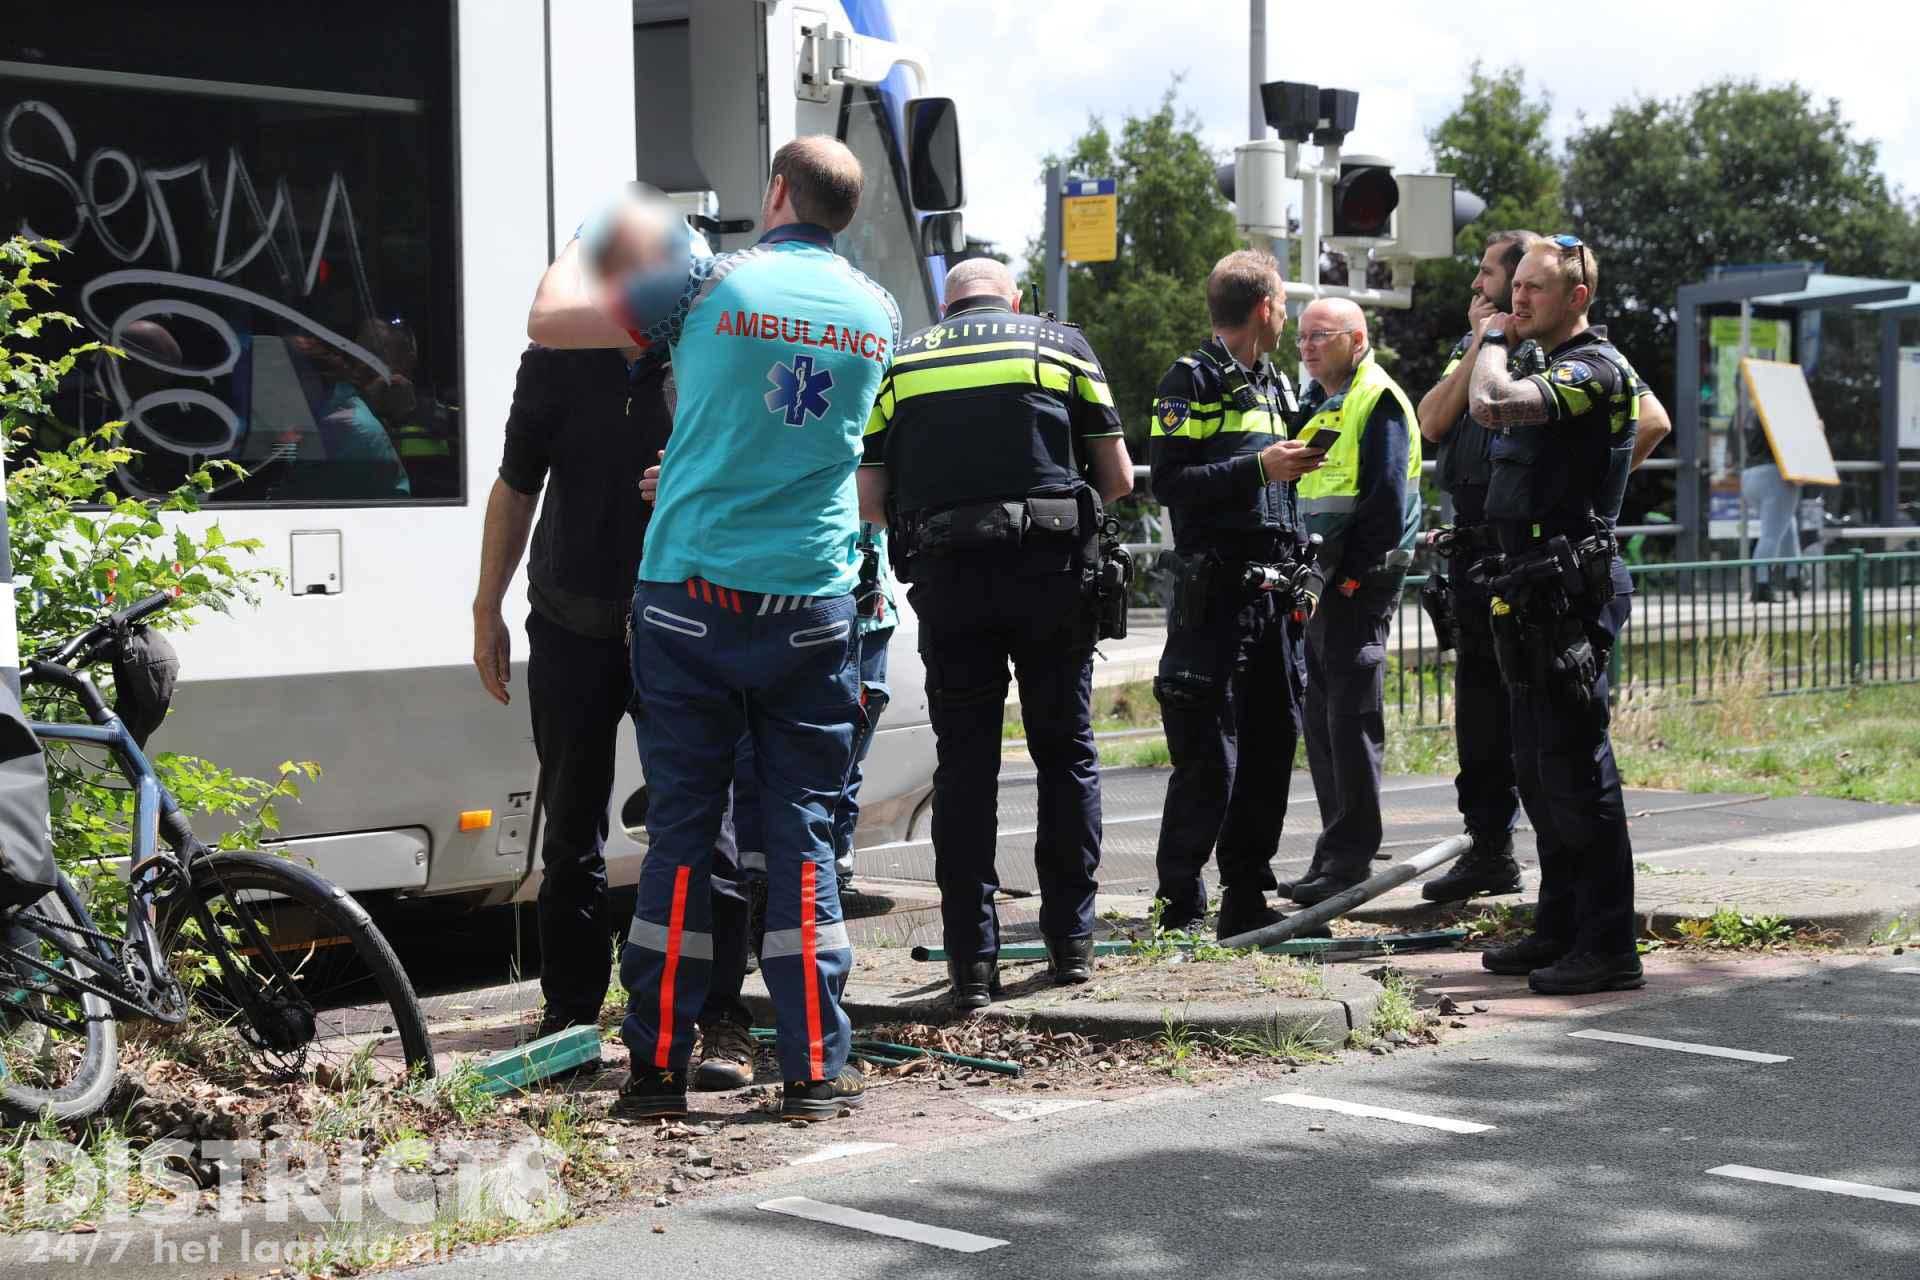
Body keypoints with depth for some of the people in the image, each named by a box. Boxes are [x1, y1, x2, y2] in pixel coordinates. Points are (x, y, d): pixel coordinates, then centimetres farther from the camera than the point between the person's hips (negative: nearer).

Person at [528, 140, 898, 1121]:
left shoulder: (709, 287, -5)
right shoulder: (877, 313, 7)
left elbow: (548, 323, 2)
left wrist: (575, 258, 25)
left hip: (690, 598, -2)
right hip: (811, 608, 2)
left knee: (681, 832, 4)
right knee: (802, 836, 6)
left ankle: (659, 1066, 8)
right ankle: (817, 1072, 5)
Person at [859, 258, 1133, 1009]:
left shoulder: (901, 363, 13)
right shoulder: (1062, 345, 11)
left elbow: (869, 500, 7)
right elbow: (1118, 479, 8)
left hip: (945, 578, 1)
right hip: (1052, 570, 0)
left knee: (963, 765, 5)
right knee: (1066, 754, 12)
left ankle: (972, 962, 3)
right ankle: (1070, 941, 15)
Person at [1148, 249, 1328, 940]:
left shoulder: (1275, 385, 21)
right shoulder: (1192, 380, -5)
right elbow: (1168, 483, -14)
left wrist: (1302, 562, 18)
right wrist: (1256, 469, -19)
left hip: (1275, 590, 8)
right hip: (1215, 590, -8)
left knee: (1272, 745, 8)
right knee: (1209, 758, -8)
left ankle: (1247, 900, 16)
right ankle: (1181, 908, 0)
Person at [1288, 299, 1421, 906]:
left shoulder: (1379, 403, -9)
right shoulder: (1318, 405, 19)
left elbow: (1385, 501, -17)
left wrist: (1349, 576, -19)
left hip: (1359, 585, -9)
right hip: (1319, 585, 9)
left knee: (1351, 719, -7)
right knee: (1322, 723, 11)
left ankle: (1348, 859, -3)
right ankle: (1338, 854, 18)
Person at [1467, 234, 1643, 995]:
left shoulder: (1593, 369, -13)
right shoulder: (1553, 373, 18)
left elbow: (1490, 405, -26)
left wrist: (1493, 341, -12)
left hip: (1567, 591, -10)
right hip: (1532, 592, 10)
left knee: (1575, 767, -9)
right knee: (1538, 768, 14)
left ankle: (1608, 946, -6)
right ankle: (1560, 929, 23)